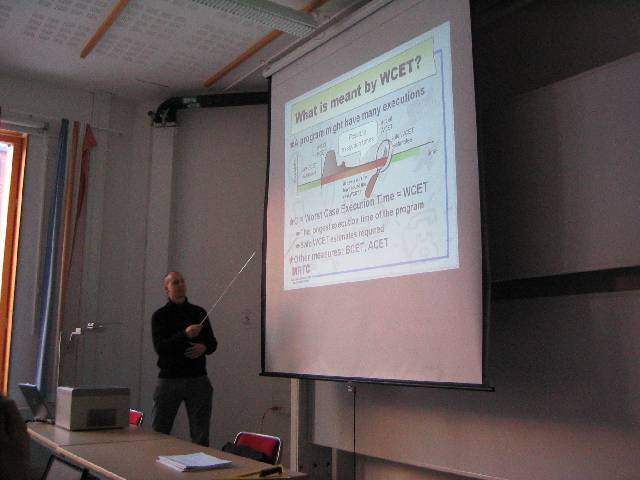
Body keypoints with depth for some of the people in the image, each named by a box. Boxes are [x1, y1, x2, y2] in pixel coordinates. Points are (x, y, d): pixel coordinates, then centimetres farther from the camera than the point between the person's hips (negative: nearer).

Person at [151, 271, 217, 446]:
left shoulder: (199, 312, 10)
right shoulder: (160, 316, 1)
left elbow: (213, 342, 15)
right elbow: (159, 347, -12)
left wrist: (205, 347, -8)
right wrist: (185, 335, -24)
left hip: (198, 379, 2)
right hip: (169, 379, -2)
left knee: (201, 436, 5)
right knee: (159, 433, 6)